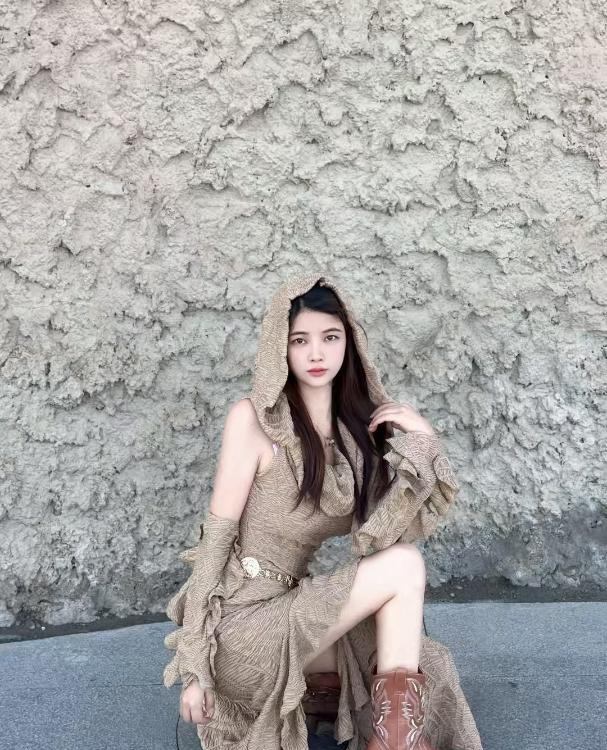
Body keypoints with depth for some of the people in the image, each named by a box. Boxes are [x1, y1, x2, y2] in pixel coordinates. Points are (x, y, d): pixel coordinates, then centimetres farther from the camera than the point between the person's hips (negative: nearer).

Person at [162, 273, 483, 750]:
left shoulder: (357, 425, 6)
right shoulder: (253, 417, -12)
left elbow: (390, 530, 1)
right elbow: (217, 537, -13)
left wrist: (421, 440, -10)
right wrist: (196, 664, -13)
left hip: (290, 610, 6)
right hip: (242, 624, -6)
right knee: (405, 565, -16)